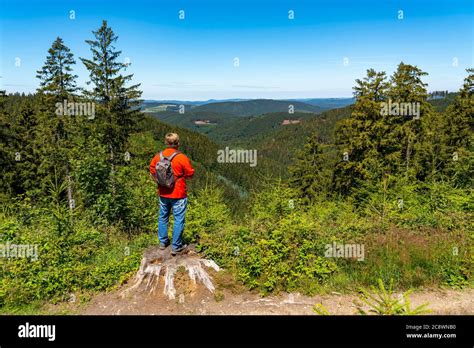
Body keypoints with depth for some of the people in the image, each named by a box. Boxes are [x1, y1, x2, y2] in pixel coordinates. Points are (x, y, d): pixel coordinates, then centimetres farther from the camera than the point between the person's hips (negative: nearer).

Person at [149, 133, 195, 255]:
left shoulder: (158, 156, -2)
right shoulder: (182, 158, -18)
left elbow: (152, 169, 10)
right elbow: (190, 174, -10)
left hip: (163, 193, 6)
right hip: (178, 194, -5)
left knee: (163, 217, 20)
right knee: (179, 220, 5)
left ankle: (163, 242, 34)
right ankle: (176, 247, 11)